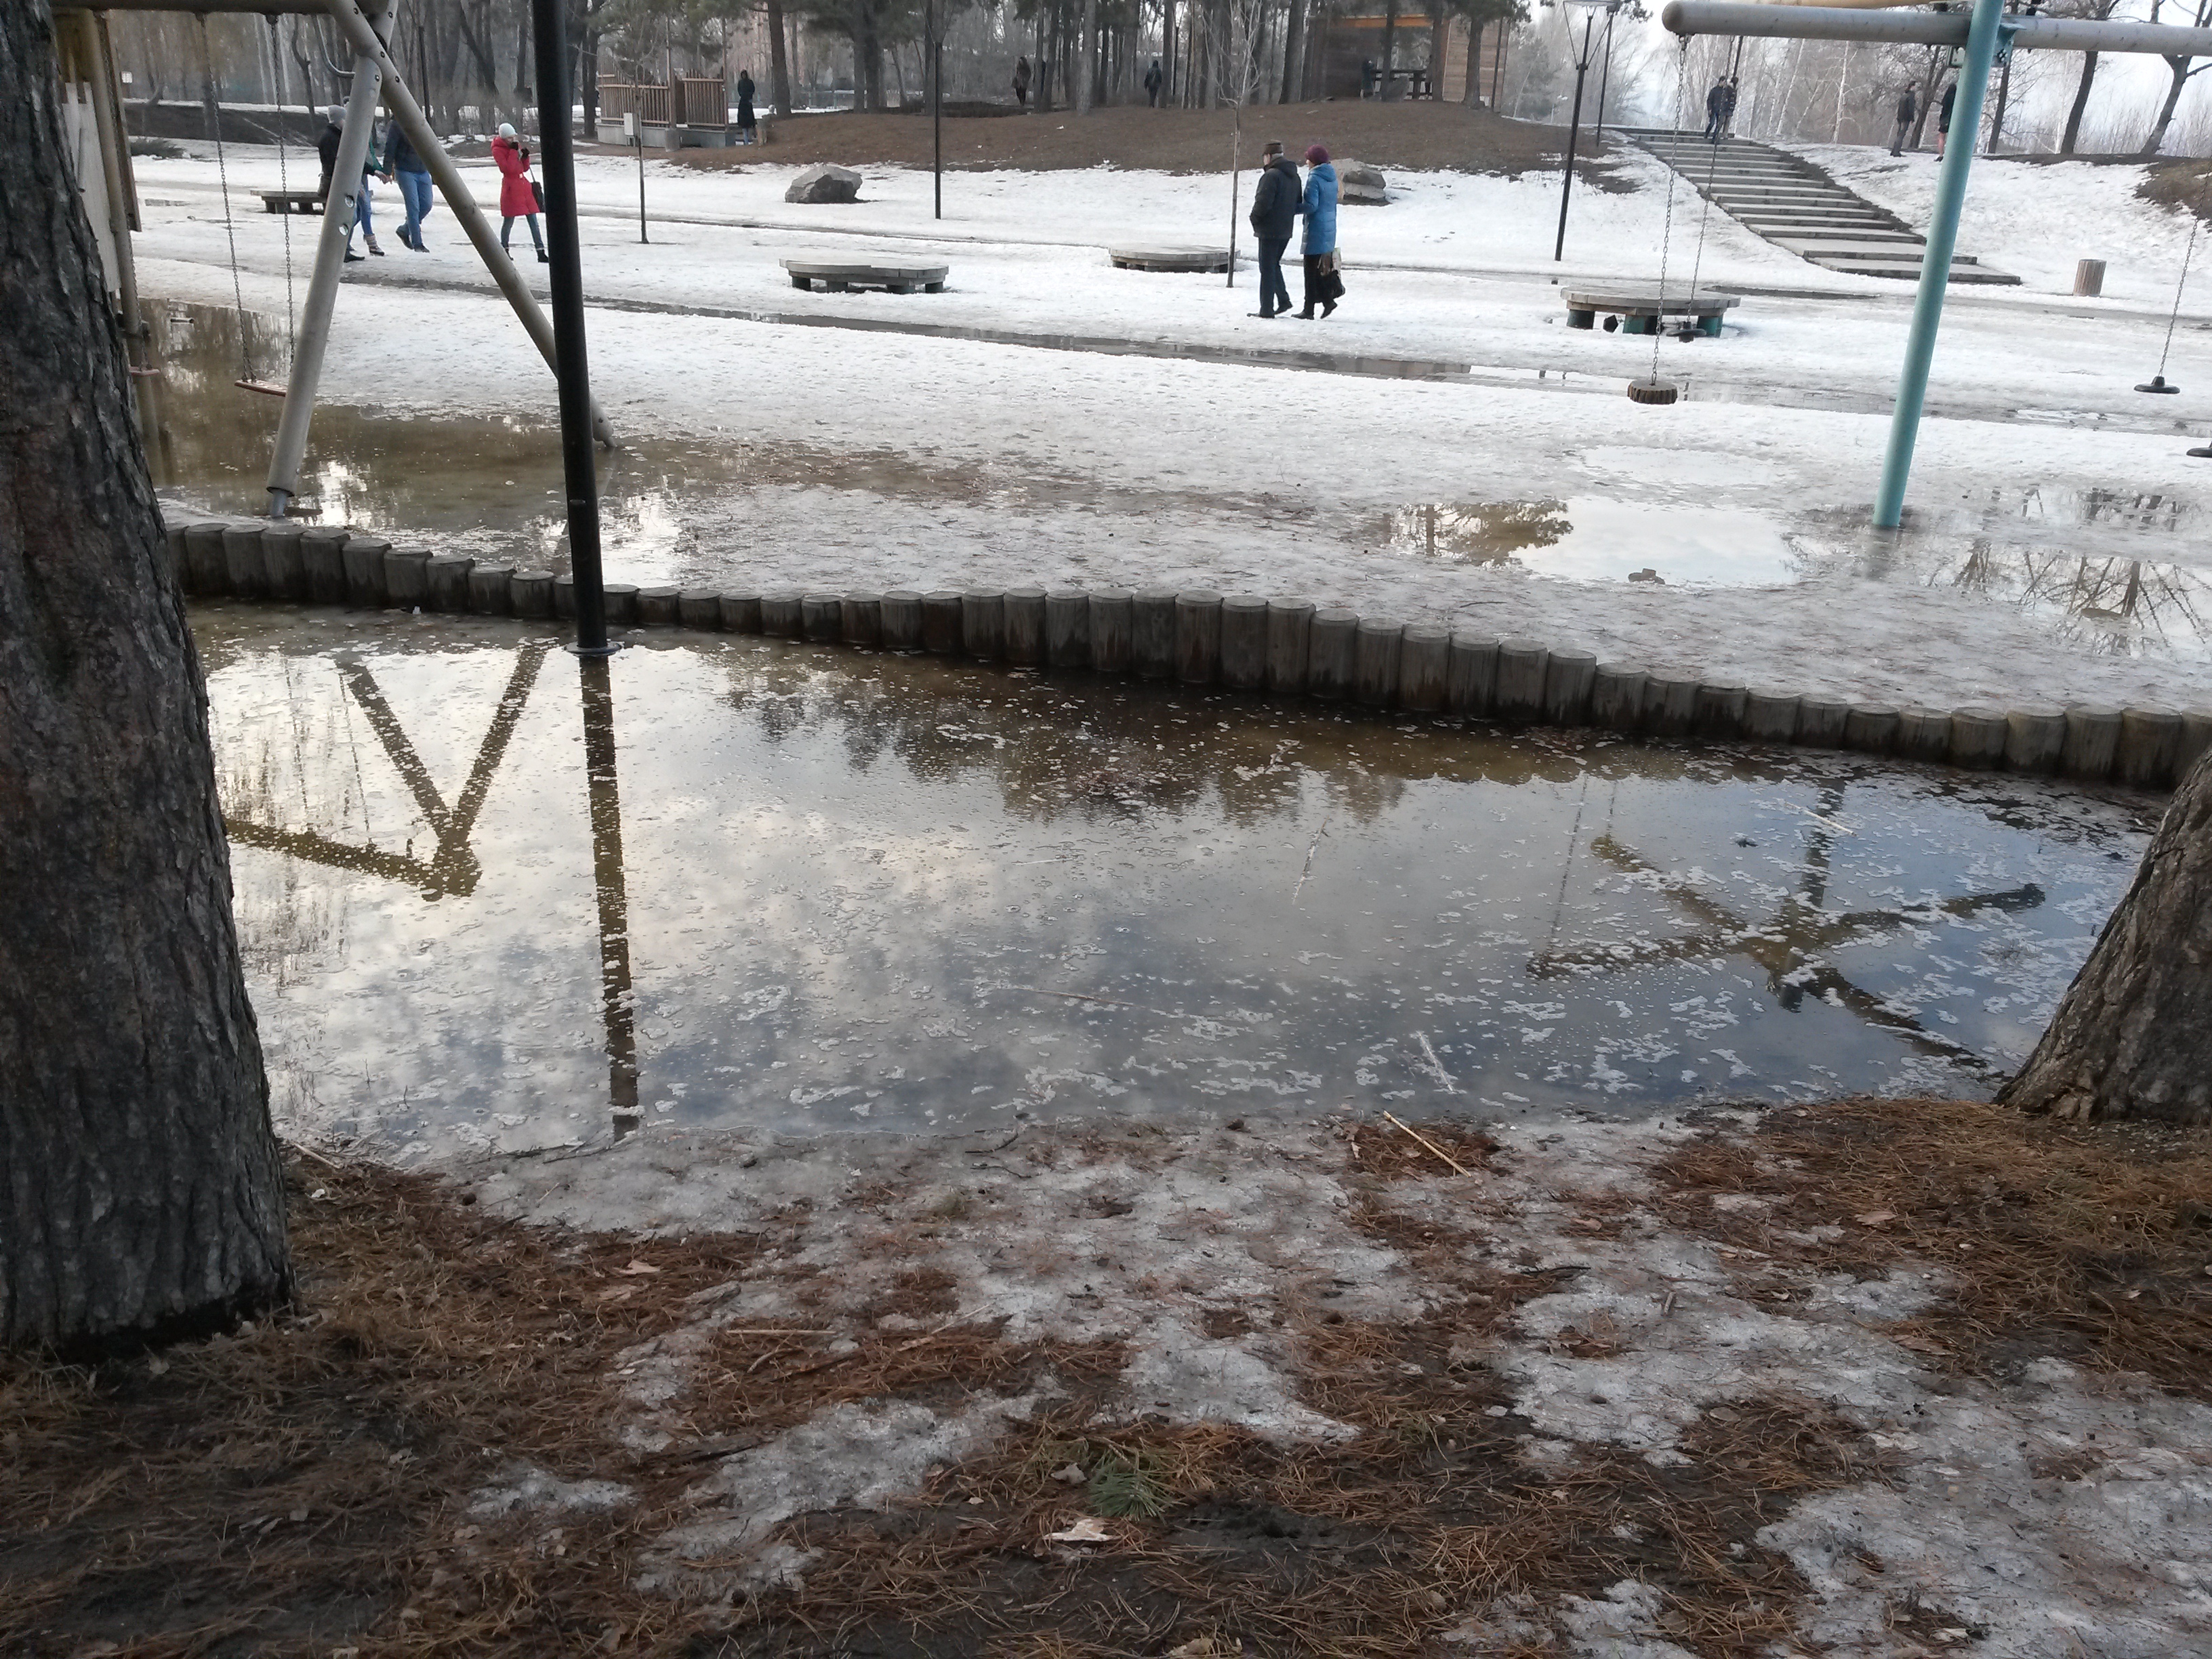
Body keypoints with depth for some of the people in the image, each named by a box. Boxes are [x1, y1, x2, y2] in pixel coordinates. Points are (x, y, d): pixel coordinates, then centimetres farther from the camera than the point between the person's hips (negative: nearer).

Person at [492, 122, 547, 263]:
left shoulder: (516, 145, 13)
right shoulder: (497, 150, -8)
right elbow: (509, 169, -20)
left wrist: (525, 156, -2)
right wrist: (514, 151, -18)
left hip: (524, 185, 6)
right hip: (511, 187, -6)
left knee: (533, 221, 1)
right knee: (509, 221, 1)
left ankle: (541, 253, -1)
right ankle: (504, 250, 18)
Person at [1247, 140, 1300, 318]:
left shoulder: (1271, 175, -17)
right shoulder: (1294, 176, 11)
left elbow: (1263, 203, -21)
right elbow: (1298, 204, 17)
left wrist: (1255, 219, -6)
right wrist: (1287, 216, 17)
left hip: (1270, 230, -8)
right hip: (1286, 230, 8)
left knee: (1267, 269, -2)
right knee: (1275, 265, 22)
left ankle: (1267, 309, 0)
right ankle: (1283, 299, 16)